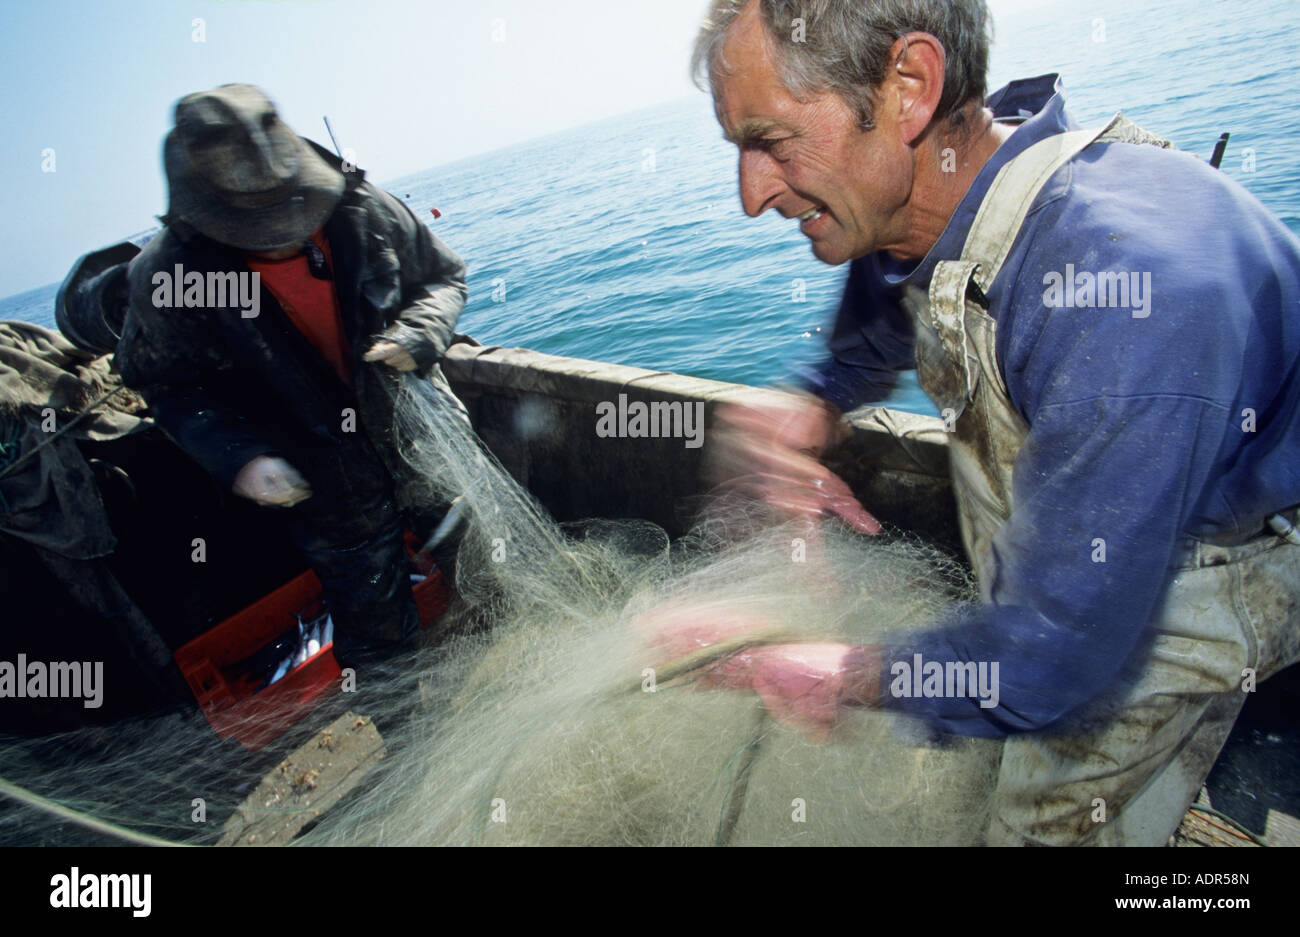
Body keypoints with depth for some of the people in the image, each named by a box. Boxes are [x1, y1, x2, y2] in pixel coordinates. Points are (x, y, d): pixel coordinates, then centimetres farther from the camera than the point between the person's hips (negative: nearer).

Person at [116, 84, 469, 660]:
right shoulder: (170, 276, -18)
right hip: (333, 496, -2)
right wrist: (237, 457, -19)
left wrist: (418, 336, -20)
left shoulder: (363, 211, -15)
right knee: (378, 632, 13)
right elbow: (169, 385, -3)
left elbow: (443, 276, 1)